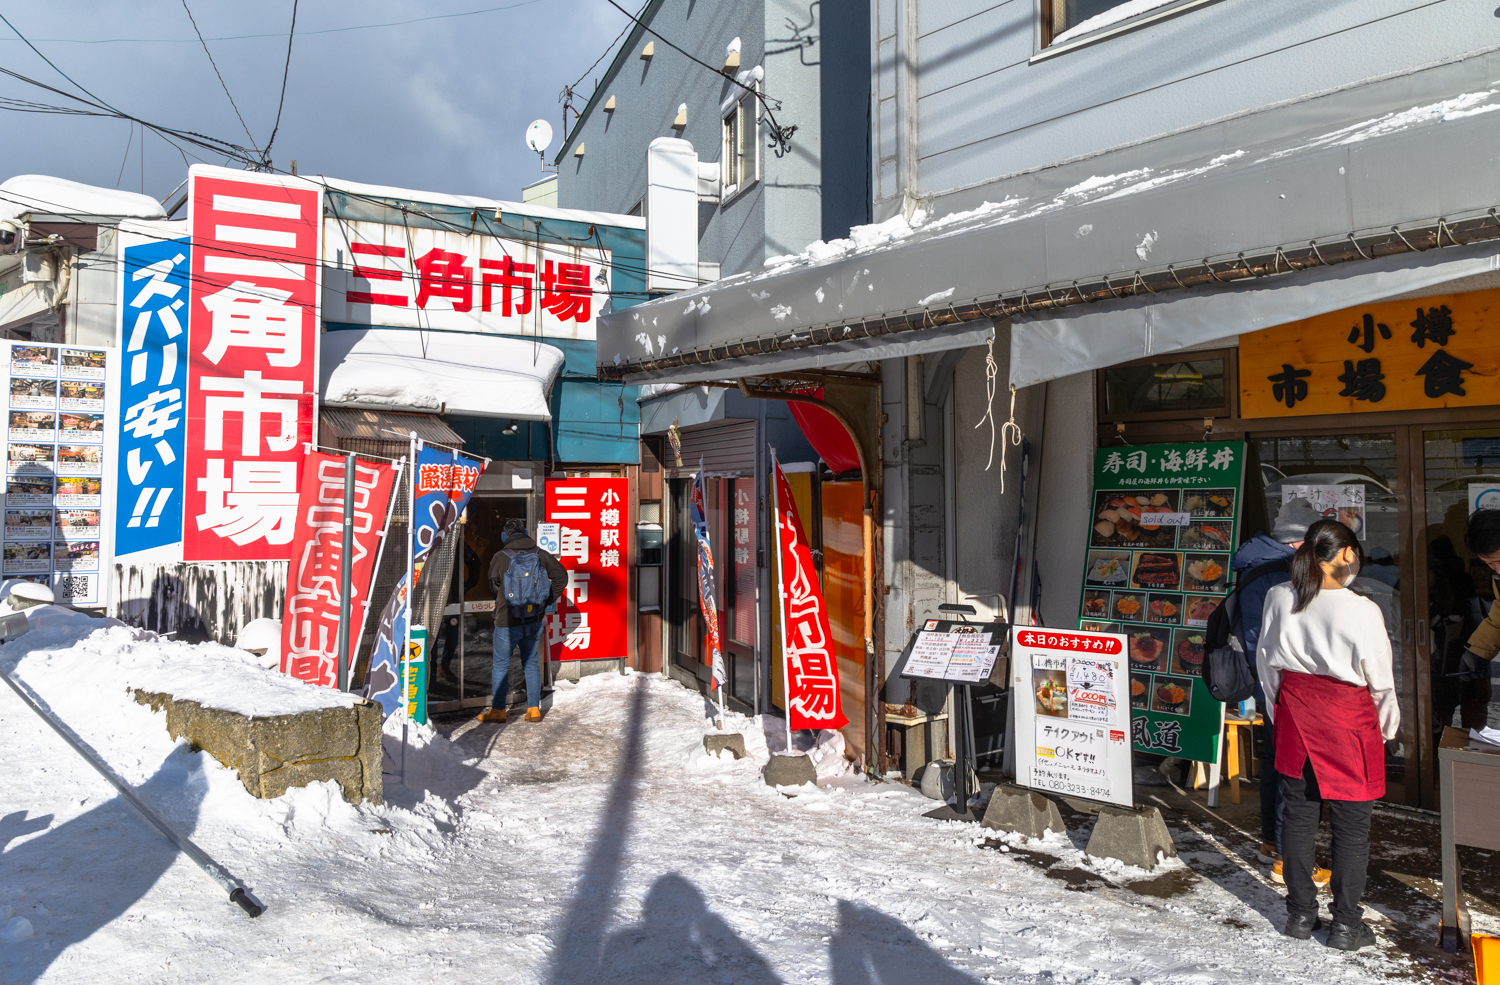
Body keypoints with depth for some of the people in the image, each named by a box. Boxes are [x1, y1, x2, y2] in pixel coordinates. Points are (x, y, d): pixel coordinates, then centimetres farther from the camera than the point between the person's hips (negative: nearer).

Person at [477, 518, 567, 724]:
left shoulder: (500, 558, -11)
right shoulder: (540, 554, -2)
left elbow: (494, 586, 2)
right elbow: (561, 575, 4)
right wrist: (549, 600, 11)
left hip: (508, 622, -4)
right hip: (535, 620, 4)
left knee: (501, 665, 9)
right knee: (531, 663, 15)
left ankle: (497, 709, 15)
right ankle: (534, 709, 14)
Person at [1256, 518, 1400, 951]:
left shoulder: (1279, 598, -7)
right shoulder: (1362, 611, -19)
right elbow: (1380, 680, -8)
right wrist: (1387, 727, 10)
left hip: (1295, 712, 4)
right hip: (1348, 720, -4)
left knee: (1298, 814, 14)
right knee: (1351, 825, 10)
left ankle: (1300, 914, 25)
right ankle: (1345, 924, 20)